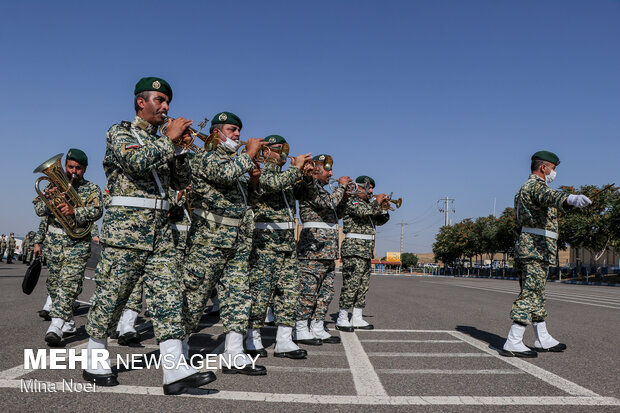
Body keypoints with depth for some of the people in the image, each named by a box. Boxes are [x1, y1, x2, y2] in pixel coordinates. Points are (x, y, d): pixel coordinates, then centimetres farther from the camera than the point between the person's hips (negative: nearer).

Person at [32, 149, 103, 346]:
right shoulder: (53, 184, 13)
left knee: (69, 283, -17)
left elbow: (97, 211, -13)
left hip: (78, 243, -4)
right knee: (54, 285, 9)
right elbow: (39, 211, 8)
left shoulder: (92, 188, 3)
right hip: (53, 243, 4)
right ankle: (68, 322, 22)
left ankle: (56, 325, -24)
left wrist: (74, 212, -29)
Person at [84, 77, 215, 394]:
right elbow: (138, 161, -20)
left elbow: (181, 182, 14)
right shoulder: (119, 132, 1)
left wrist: (179, 148, 2)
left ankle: (175, 371, -7)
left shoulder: (160, 142, 21)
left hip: (160, 229, 6)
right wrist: (170, 139, -11)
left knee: (167, 292, -4)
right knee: (111, 295, 1)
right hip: (125, 226, -6)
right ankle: (94, 362, 19)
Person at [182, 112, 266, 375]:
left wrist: (252, 180, 11)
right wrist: (249, 154, -13)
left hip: (238, 239, 8)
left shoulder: (236, 161, 22)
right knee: (195, 292, -2)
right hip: (209, 237, -8)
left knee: (237, 294, 4)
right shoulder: (204, 156, -4)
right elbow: (226, 174, -25)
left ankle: (234, 356, 7)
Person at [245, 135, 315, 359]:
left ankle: (284, 341, 8)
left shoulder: (286, 175, 20)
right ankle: (252, 338, 7)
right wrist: (297, 167, -13)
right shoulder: (259, 171, -3)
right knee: (261, 288, -5)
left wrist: (306, 175, 0)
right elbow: (274, 183, -24)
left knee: (289, 288, 4)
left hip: (287, 241, 8)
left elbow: (309, 195, 18)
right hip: (264, 239, -8)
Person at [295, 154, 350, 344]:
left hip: (327, 250, 10)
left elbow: (333, 211, 28)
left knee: (326, 291, 10)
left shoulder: (320, 188, 23)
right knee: (309, 290, -6)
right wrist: (341, 186, -6)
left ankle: (317, 328, 17)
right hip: (313, 249, -10)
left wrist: (343, 195, 17)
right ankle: (300, 330, 1)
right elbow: (329, 203, -21)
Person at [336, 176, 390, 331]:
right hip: (353, 248, -10)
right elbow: (362, 211, -25)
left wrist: (383, 209, 7)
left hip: (367, 250, 10)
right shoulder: (351, 200, -4)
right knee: (351, 283, -11)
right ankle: (342, 319, -6)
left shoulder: (367, 203, 23)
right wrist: (376, 203, -10)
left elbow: (379, 221, 25)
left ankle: (357, 318, 14)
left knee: (363, 285, 9)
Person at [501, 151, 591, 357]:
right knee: (530, 294, -11)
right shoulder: (536, 186, -10)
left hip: (525, 245, 11)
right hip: (536, 247, -11)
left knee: (536, 294, 16)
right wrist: (571, 199, -55)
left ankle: (543, 340, 25)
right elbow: (552, 197, -36)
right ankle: (513, 343, -13)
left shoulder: (524, 188, 22)